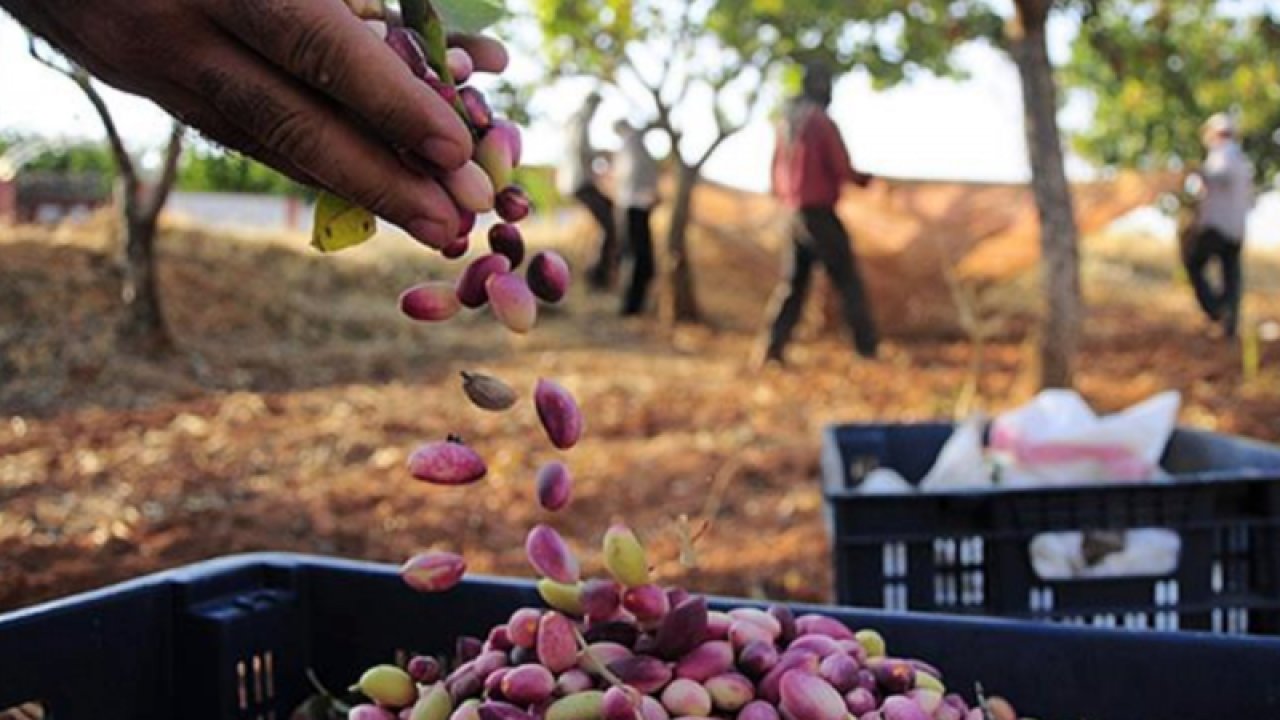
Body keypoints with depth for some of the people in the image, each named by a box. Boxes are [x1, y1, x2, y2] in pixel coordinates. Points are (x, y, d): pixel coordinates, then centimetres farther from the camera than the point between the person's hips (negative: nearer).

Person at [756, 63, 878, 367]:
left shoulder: (786, 123, 7)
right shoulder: (822, 123, -13)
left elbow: (778, 170, 11)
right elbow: (843, 170, -13)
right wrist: (865, 179, 6)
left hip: (795, 214, 6)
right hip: (820, 214, -6)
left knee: (793, 284, 11)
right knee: (848, 282, 1)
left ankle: (773, 348, 4)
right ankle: (867, 349, 2)